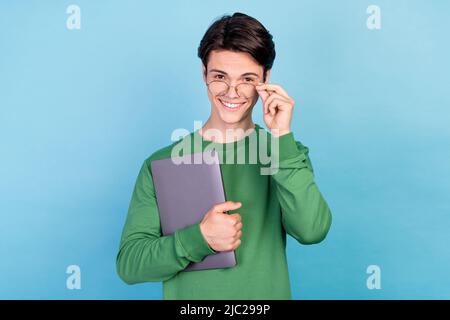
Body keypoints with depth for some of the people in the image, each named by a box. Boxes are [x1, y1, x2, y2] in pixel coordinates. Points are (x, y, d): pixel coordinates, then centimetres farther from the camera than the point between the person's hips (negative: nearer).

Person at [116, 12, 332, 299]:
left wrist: (282, 137, -23)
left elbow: (312, 231, -20)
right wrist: (199, 238, -23)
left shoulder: (286, 153, -5)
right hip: (185, 293, 0)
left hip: (266, 293, 0)